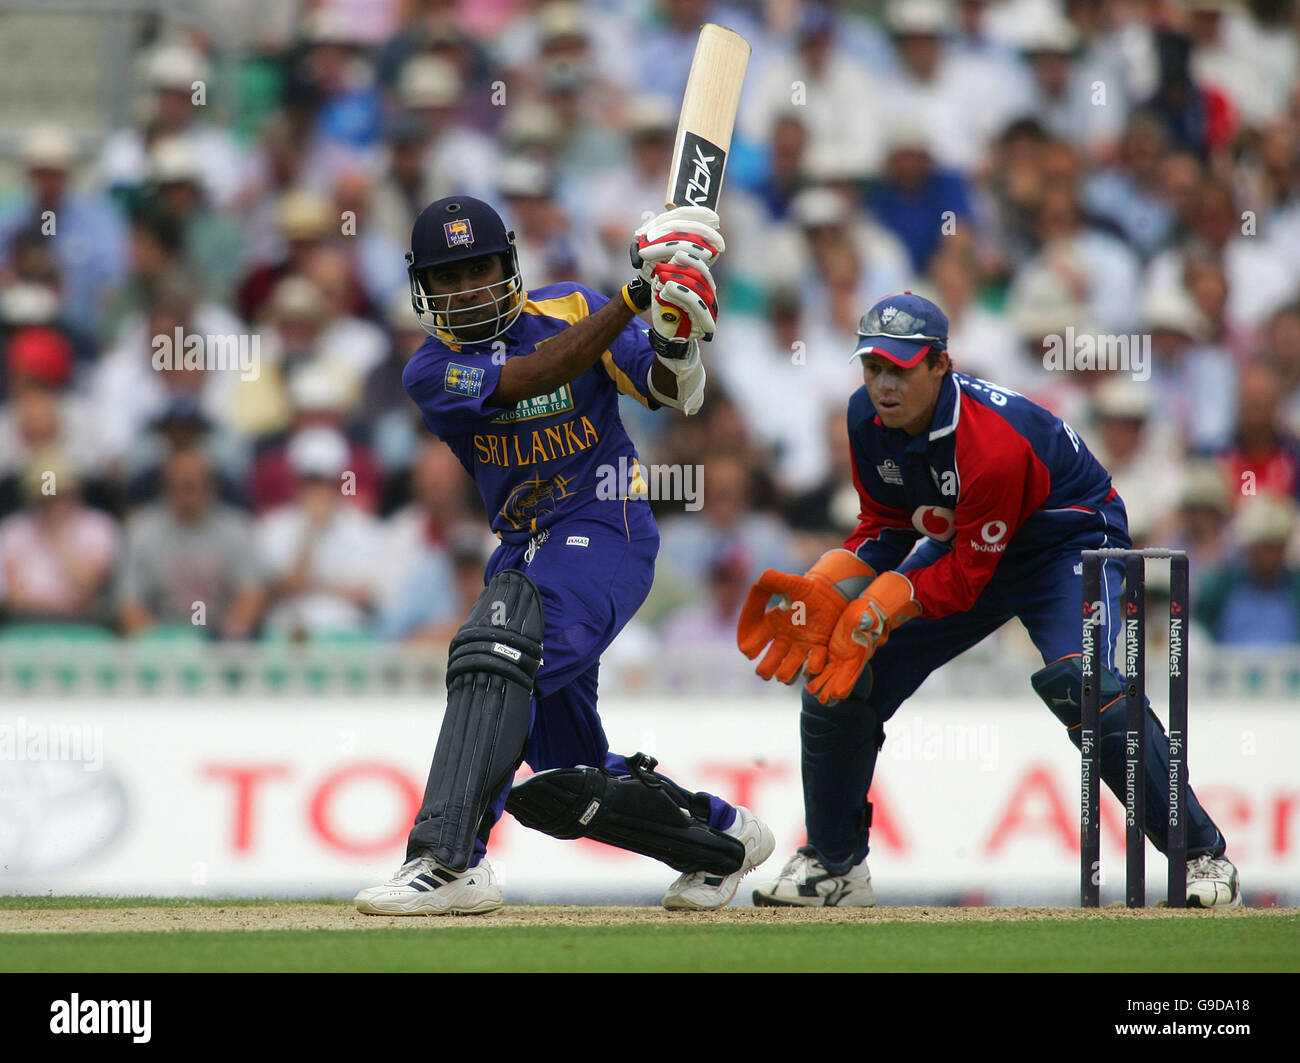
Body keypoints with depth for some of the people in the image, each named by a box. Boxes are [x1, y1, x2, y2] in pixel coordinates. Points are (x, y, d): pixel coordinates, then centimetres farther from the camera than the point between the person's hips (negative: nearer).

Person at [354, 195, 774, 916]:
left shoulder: (570, 310, 1)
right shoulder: (432, 372, 0)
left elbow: (675, 395, -1)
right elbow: (532, 378, -18)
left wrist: (672, 340, -25)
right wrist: (636, 296, -25)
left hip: (606, 529, -5)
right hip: (524, 552, 5)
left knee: (495, 647, -33)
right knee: (564, 787, 7)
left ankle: (448, 861, -42)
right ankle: (722, 838, 32)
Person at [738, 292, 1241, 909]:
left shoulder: (993, 441, -36)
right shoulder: (868, 419, -14)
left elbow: (964, 576, -29)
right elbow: (886, 529, -1)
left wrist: (873, 614, -36)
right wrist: (824, 593, -17)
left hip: (1069, 542, -7)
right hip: (958, 545, 7)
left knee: (1082, 683, -33)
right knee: (839, 679, -3)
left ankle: (1202, 856, -22)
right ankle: (832, 867, 16)